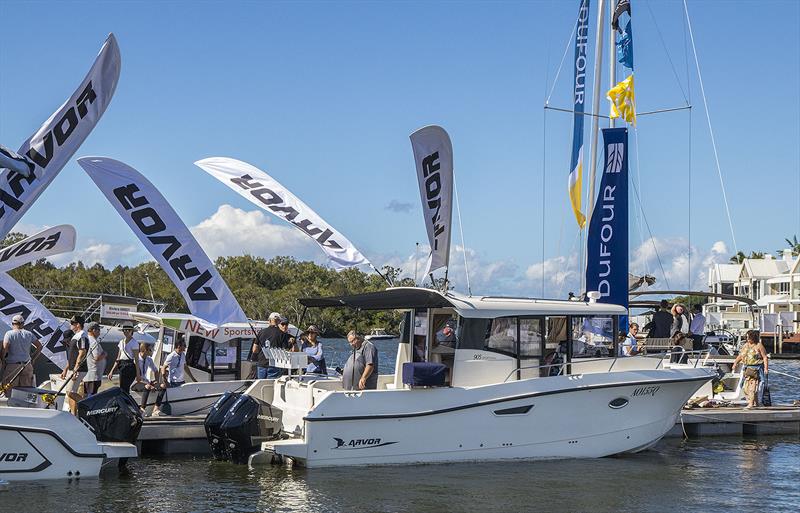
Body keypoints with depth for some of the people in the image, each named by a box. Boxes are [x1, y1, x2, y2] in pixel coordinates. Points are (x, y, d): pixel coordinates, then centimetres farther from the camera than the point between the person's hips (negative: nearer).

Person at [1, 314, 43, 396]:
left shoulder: (9, 334, -6)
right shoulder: (29, 334, 6)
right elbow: (39, 346, 10)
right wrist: (33, 358, 17)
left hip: (12, 366, -4)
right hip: (27, 366, 4)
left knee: (10, 392, 0)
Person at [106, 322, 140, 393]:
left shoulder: (134, 343, -6)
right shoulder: (121, 342, 16)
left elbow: (136, 359, -10)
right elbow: (118, 358, 20)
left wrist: (138, 374, -14)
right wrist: (112, 371, 16)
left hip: (130, 366, -8)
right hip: (122, 366, 8)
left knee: (124, 389, -14)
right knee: (122, 389, 5)